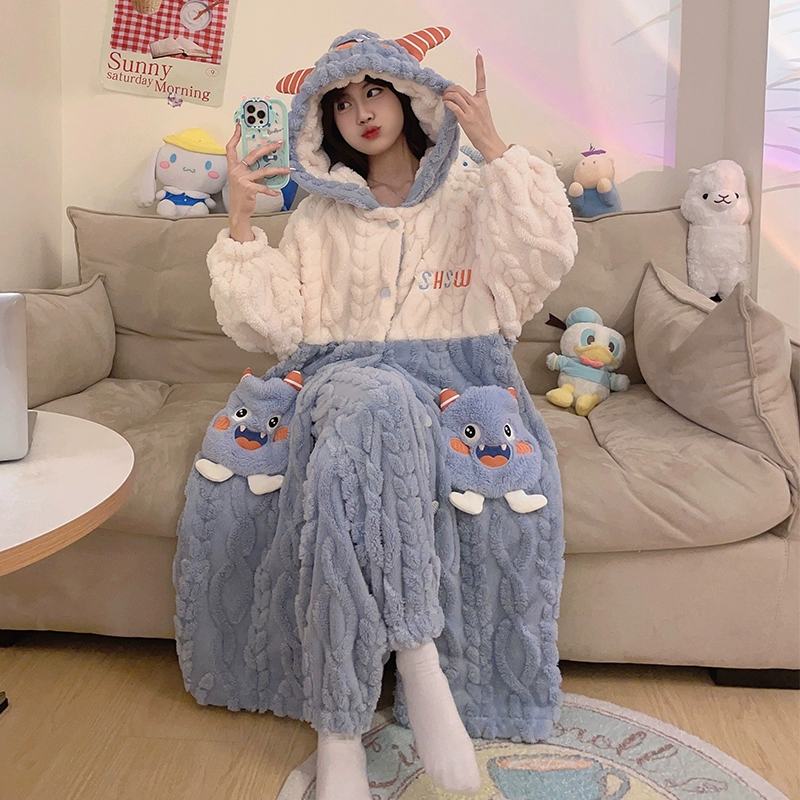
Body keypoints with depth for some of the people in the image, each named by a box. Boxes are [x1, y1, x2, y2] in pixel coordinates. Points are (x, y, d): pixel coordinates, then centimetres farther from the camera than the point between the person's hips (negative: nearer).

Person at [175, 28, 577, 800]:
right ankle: (418, 659, -34)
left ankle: (340, 716, -28)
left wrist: (496, 147, -7)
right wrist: (239, 221, -2)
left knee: (357, 438, -36)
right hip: (344, 381, 1)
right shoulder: (319, 215, 18)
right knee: (370, 402, -37)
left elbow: (545, 258, -6)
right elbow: (274, 326, 7)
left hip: (450, 388, -1)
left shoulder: (470, 199, 14)